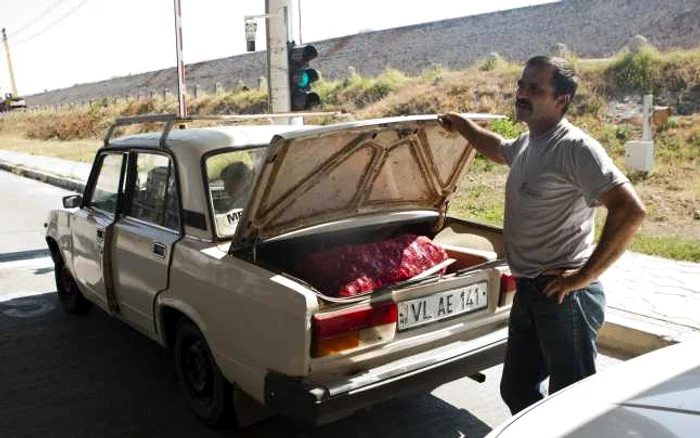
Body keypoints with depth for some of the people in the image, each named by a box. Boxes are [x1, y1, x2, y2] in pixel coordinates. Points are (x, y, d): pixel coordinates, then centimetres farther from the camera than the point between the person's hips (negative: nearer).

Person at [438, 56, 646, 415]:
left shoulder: (576, 147, -17)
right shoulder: (526, 144, 10)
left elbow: (630, 211, -25)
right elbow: (498, 149, 36)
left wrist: (584, 276, -21)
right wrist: (461, 125, 31)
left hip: (564, 296, -9)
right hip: (528, 291, 9)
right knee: (516, 390, 20)